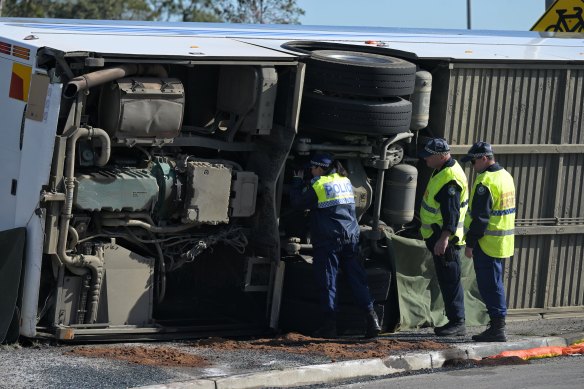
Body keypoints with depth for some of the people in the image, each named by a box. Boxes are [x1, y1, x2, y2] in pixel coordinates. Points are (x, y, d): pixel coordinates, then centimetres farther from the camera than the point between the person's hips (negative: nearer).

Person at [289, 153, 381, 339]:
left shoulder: (318, 186, -7)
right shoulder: (346, 182, 12)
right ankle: (372, 319, -3)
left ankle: (329, 325, -2)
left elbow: (298, 202, 0)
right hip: (351, 238, 5)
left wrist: (297, 182, 16)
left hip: (328, 240, -5)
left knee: (327, 282, 0)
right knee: (358, 280, 6)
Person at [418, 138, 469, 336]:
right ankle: (455, 321, 18)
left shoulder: (450, 178, -21)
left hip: (445, 239, -11)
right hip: (438, 237, 11)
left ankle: (457, 323, -4)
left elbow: (451, 213, -27)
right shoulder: (442, 170, 12)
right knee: (447, 281, 13)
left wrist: (444, 238, -31)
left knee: (450, 281, -7)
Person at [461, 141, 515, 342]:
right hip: (504, 241, 9)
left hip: (487, 243, -9)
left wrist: (470, 244, -14)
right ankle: (497, 326, 21)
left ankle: (497, 329, -4)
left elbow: (480, 218, -20)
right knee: (495, 284, 16)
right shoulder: (506, 176, 12)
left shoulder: (485, 182, -19)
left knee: (489, 286, -4)